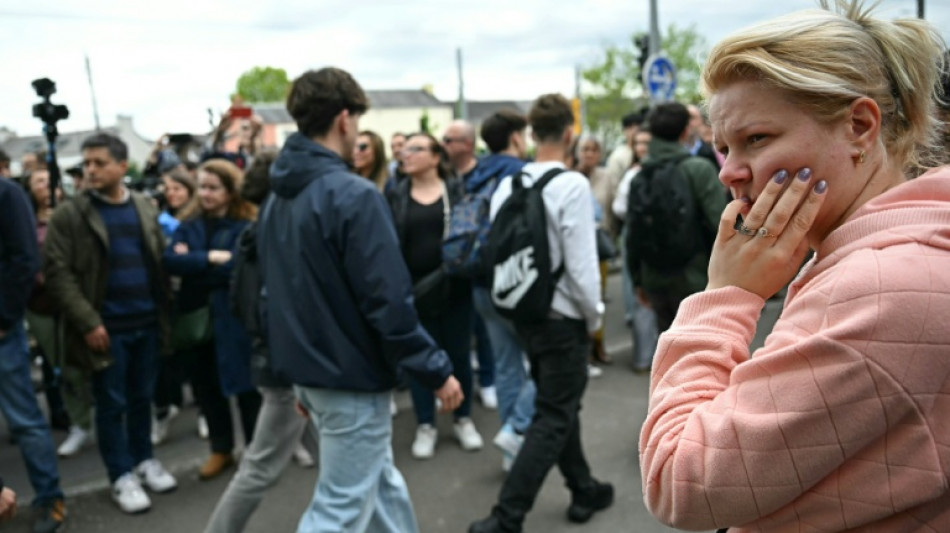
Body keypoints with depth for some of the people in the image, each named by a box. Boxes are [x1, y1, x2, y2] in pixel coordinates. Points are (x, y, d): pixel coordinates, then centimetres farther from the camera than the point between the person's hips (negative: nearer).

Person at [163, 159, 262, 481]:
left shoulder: (247, 226, -8)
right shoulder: (190, 225, 9)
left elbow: (237, 267, -21)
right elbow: (170, 260, -6)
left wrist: (191, 263, -11)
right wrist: (210, 258, -17)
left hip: (235, 319, -5)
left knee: (245, 386, 6)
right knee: (205, 386, 15)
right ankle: (221, 449, 33)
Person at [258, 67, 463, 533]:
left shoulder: (277, 198, 7)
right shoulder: (354, 195, -20)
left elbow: (281, 293, 13)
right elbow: (387, 301, -23)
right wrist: (436, 370, -13)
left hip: (308, 369, 9)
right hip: (350, 376, -9)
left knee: (380, 481, 23)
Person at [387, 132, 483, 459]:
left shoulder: (457, 190, 0)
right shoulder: (396, 196, 4)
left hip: (454, 288, -1)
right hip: (413, 290, 1)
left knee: (458, 354, 10)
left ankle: (463, 419, 28)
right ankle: (425, 426, 23)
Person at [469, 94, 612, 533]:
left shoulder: (507, 185, 1)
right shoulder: (572, 185, -17)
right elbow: (581, 262, -19)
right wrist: (594, 316, -5)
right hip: (563, 319, -7)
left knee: (559, 407, 21)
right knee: (552, 419, 3)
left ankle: (584, 491, 37)